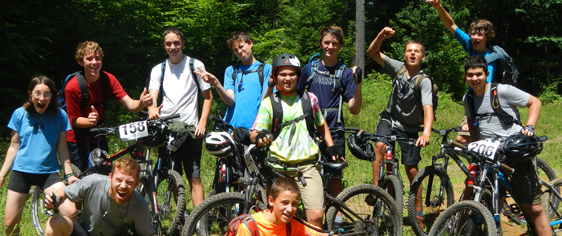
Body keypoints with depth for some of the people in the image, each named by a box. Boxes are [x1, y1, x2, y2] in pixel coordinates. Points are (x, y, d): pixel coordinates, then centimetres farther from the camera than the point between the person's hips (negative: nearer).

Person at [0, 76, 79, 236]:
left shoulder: (60, 116, 0)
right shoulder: (20, 114, 3)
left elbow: (62, 148, 6)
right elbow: (14, 147, 9)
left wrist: (70, 174, 1)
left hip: (48, 173, -1)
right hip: (21, 172, 1)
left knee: (70, 212, -21)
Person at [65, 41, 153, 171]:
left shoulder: (108, 79, -9)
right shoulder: (72, 87, -20)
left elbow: (130, 104, -18)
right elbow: (75, 120, -15)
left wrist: (141, 103, -41)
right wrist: (90, 121, -37)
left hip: (98, 137, 4)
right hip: (77, 141, -4)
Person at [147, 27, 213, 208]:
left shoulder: (195, 65, 6)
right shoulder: (158, 70, 12)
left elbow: (208, 96, 7)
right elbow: (152, 95, -3)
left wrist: (202, 122, -7)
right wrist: (152, 108, -27)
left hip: (190, 129, -3)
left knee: (194, 178, -8)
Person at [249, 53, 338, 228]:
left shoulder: (310, 99, 8)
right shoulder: (269, 103, 2)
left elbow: (321, 125, 24)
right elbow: (254, 134, -9)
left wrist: (331, 148, 13)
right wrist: (260, 137, -31)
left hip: (308, 166, 0)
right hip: (279, 168, 0)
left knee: (316, 217, -13)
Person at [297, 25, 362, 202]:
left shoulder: (345, 73, 2)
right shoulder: (309, 69, 7)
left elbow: (354, 109, -4)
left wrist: (358, 83, -16)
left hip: (334, 132, -1)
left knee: (335, 178, 0)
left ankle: (336, 214, 10)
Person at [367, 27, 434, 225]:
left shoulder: (424, 81, -21)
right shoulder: (398, 68, -9)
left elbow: (428, 109, -34)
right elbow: (372, 53, -12)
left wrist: (426, 132, -51)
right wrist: (381, 36, -32)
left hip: (409, 128, -2)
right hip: (389, 119, 2)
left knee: (411, 170, 0)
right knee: (379, 147, -28)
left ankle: (419, 211, 13)